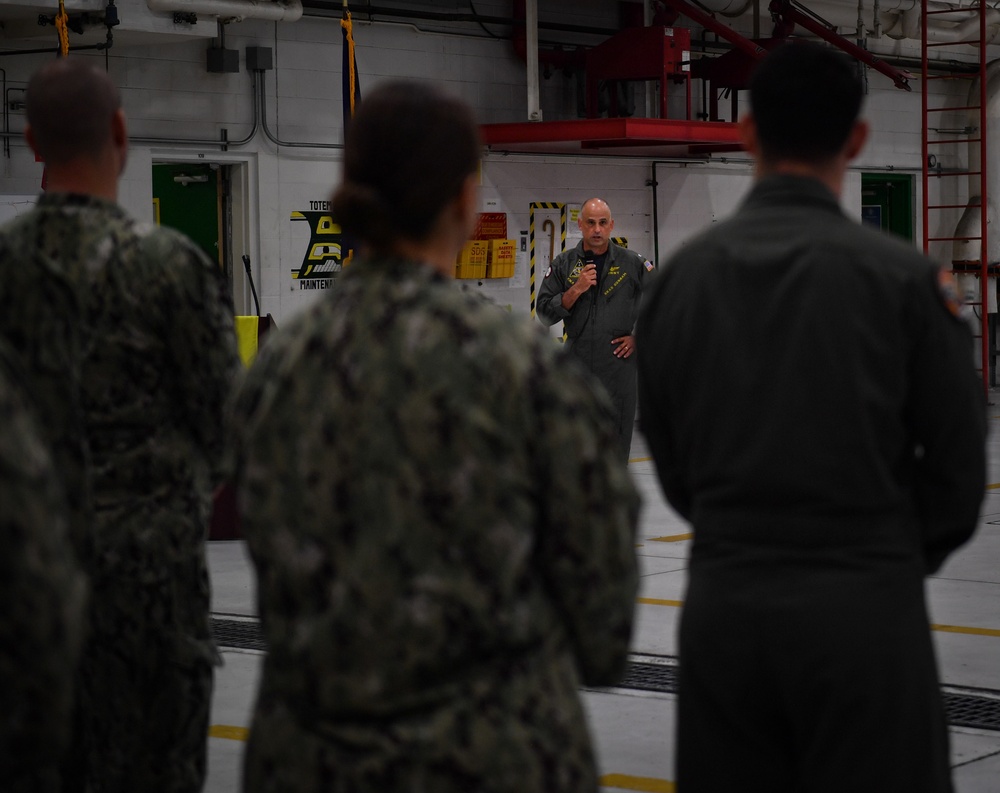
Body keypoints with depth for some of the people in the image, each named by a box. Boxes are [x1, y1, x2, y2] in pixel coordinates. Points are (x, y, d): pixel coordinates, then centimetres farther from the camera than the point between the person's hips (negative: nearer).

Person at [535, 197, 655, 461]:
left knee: (616, 444, 0)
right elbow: (545, 312, 0)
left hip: (619, 367, -1)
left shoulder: (633, 263, 2)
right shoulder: (563, 264, 5)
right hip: (577, 368, 1)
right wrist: (576, 290, -12)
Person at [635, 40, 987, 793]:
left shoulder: (682, 272, 2)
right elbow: (958, 454, -3)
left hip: (723, 598, 4)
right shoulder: (900, 273, -8)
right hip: (863, 608, -4)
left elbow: (667, 451, 7)